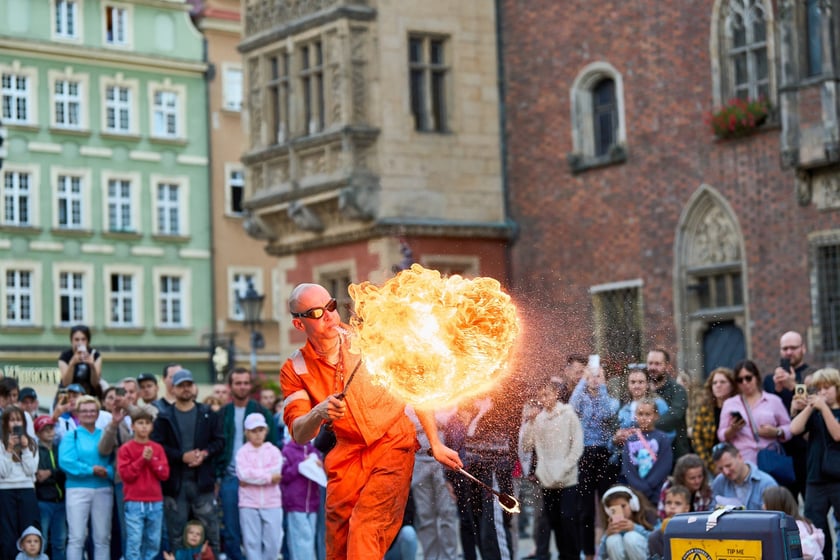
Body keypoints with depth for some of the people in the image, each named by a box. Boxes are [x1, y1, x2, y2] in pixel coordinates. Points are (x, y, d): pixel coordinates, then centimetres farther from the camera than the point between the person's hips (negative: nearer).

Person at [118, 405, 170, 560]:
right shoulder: (126, 449, -1)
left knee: (153, 542, 6)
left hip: (155, 503, 4)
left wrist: (151, 460, -9)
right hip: (134, 503, -4)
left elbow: (164, 474, 4)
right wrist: (142, 459, -13)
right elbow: (125, 474, -8)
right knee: (134, 542, -7)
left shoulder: (157, 448, 9)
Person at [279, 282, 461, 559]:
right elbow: (299, 434, -15)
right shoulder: (295, 370, -5)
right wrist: (319, 413, -37)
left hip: (393, 444, -3)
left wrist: (435, 444, 1)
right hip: (348, 452, 3)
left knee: (365, 528, -20)